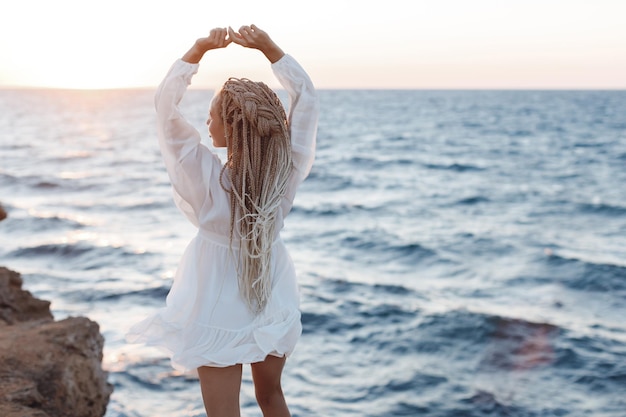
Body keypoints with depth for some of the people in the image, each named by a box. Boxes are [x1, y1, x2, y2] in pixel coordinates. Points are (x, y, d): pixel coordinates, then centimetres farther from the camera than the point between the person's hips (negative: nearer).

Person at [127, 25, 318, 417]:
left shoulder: (207, 177, -26)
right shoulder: (287, 173, -20)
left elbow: (166, 102, -16)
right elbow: (307, 98, -8)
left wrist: (199, 49, -16)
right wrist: (269, 47, -13)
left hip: (219, 309, -3)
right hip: (274, 301, 4)